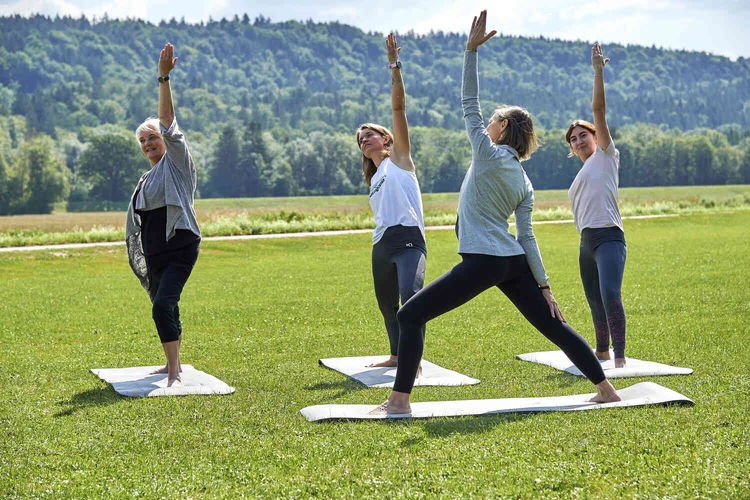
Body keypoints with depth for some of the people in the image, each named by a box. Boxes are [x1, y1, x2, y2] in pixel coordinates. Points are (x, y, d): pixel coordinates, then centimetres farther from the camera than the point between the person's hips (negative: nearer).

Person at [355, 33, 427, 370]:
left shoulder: (399, 157, 8)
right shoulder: (374, 177, 26)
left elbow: (398, 107, -2)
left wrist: (394, 67, -9)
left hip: (408, 239, -8)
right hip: (381, 244, 8)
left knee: (411, 296, -24)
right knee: (386, 303, 13)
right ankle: (397, 355, 28)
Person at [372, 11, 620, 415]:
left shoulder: (488, 155, -6)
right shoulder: (524, 182, 13)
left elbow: (469, 105, -6)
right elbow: (527, 238, 11)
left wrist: (471, 49, -6)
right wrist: (543, 285, 11)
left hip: (482, 262, -8)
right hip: (515, 264, 8)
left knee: (410, 315, -2)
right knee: (552, 324, 15)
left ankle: (400, 400, -5)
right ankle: (605, 389, 18)